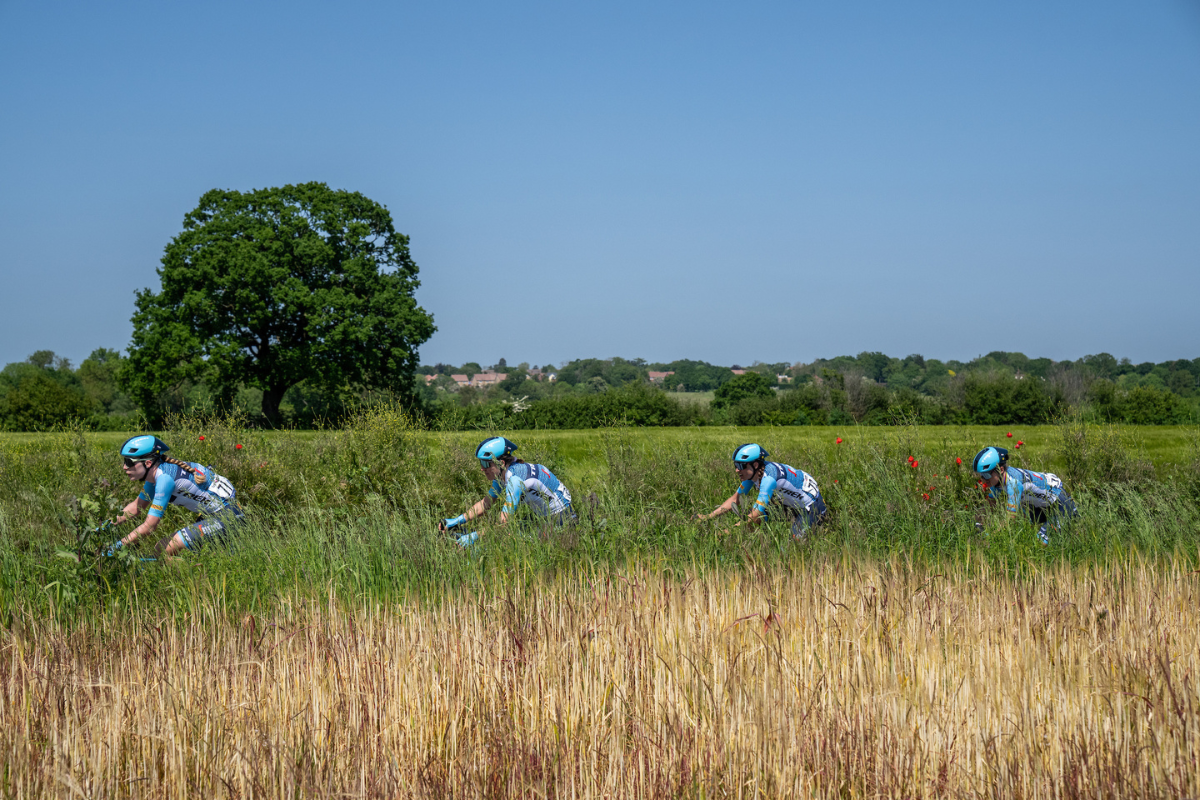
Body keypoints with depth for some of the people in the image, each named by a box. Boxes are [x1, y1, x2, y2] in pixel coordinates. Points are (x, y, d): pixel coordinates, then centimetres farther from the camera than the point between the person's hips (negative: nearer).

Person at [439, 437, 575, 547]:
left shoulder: (515, 479, -29)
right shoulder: (502, 474, -1)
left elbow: (504, 522, -31)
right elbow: (485, 504, 7)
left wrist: (474, 537, -31)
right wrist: (457, 521, -2)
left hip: (561, 520, -9)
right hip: (544, 516, 9)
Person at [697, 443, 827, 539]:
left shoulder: (768, 478, -36)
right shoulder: (753, 472, -10)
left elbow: (756, 516, -37)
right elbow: (735, 499, 0)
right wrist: (708, 517, -6)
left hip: (811, 506, -8)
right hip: (792, 503, 8)